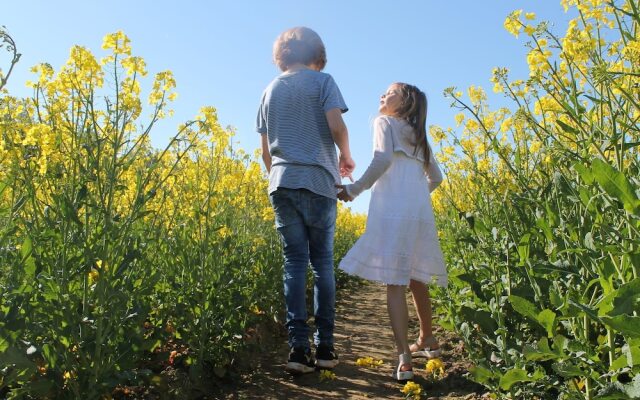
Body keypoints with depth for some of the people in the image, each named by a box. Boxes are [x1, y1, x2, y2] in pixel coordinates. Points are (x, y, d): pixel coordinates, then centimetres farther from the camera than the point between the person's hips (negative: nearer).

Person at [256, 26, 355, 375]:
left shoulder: (271, 89, 16)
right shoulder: (323, 80, 4)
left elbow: (265, 150, 14)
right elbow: (336, 127, -11)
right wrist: (346, 156, 7)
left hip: (282, 183, 3)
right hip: (318, 182, -3)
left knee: (294, 262, 2)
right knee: (322, 262, 5)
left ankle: (298, 347, -2)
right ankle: (324, 346, 8)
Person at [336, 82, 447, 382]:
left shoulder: (384, 122, 8)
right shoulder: (419, 135, 27)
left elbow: (382, 160, -11)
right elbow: (436, 177, 29)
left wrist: (354, 189, -4)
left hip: (393, 210, -7)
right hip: (421, 212, 7)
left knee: (394, 282, -9)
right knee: (416, 279, 20)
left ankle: (404, 360, -16)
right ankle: (427, 341, 34)